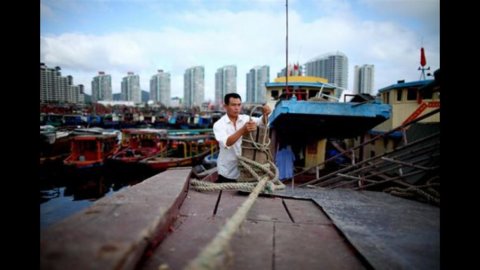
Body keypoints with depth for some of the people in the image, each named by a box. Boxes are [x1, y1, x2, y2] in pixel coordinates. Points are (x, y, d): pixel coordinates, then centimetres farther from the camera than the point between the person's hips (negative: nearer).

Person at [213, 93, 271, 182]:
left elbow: (262, 122, -15)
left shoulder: (245, 118, 0)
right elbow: (226, 143, -31)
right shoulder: (219, 124, -13)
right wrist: (243, 130, -46)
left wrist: (265, 114, -37)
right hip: (227, 172, -3)